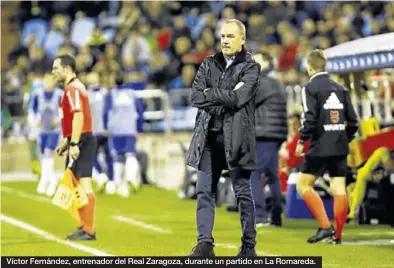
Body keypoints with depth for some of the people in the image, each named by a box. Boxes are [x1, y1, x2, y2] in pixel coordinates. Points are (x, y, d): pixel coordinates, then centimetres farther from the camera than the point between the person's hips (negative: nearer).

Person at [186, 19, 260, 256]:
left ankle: (249, 246, 9)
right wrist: (225, 98, -9)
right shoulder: (209, 64, 11)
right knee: (204, 191, 1)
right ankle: (205, 243, 4)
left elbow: (239, 98, -16)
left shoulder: (251, 67, -1)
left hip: (236, 138, -4)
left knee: (243, 192, 2)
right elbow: (196, 98, 0)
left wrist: (210, 93, -5)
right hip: (209, 136, 4)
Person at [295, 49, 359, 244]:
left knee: (303, 185, 4)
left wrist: (301, 141, -7)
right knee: (339, 190, 6)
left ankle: (325, 226, -9)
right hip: (340, 148, 6)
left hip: (320, 147, -6)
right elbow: (353, 121, 12)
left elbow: (309, 118, -16)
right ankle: (337, 235, 7)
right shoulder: (340, 89, 12)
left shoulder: (310, 88, -6)